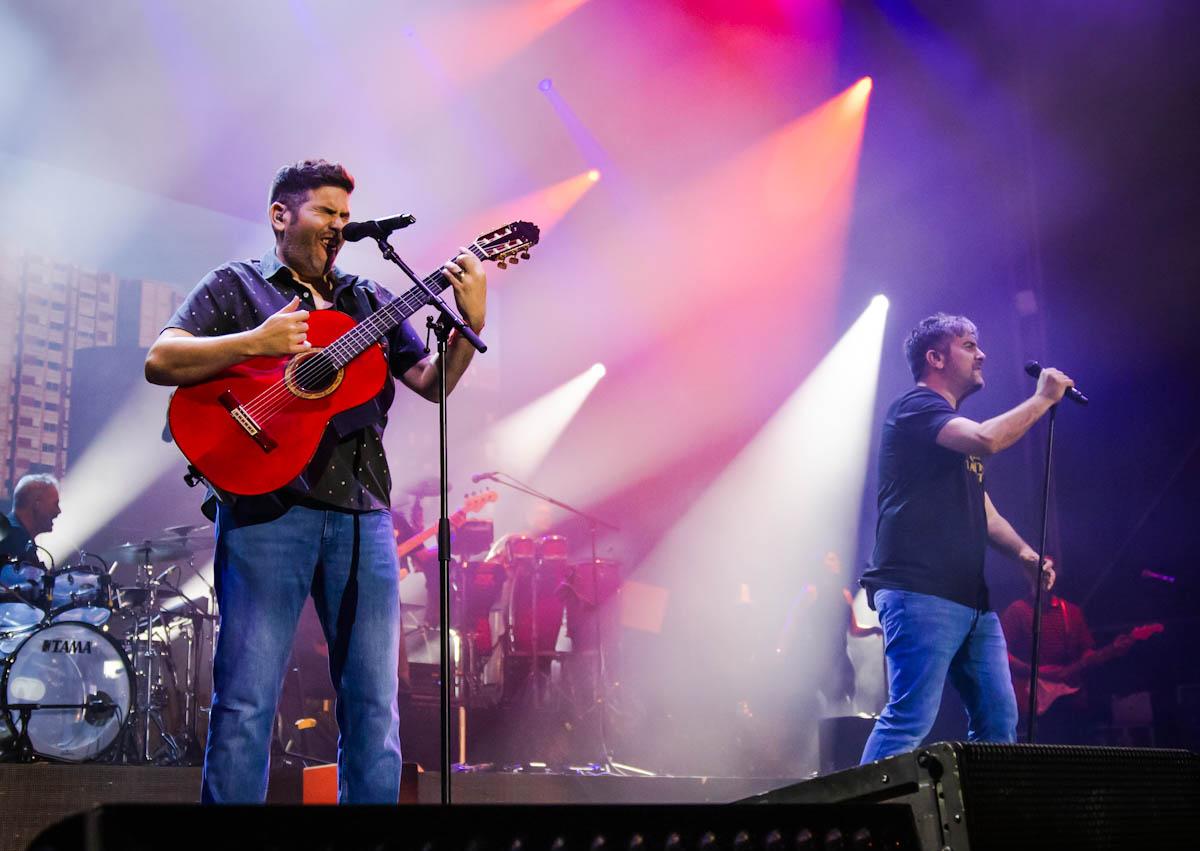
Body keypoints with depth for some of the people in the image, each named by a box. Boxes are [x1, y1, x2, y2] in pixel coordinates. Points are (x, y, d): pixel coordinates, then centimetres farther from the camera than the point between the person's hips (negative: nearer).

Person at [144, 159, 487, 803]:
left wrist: (470, 325, -3)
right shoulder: (236, 285, 11)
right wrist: (256, 342, -13)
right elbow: (160, 361, -1)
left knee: (375, 706, 3)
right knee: (246, 705, -8)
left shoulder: (368, 300, 22)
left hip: (362, 513, 4)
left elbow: (431, 381, 14)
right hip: (267, 506, -4)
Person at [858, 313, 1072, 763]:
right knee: (910, 719, -17)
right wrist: (1042, 399, -6)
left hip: (971, 599, 10)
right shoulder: (915, 407, -3)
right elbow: (987, 440, -21)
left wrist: (1025, 553, 7)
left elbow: (983, 511, 26)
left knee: (998, 721, 6)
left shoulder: (958, 429, 26)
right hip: (920, 594, -10)